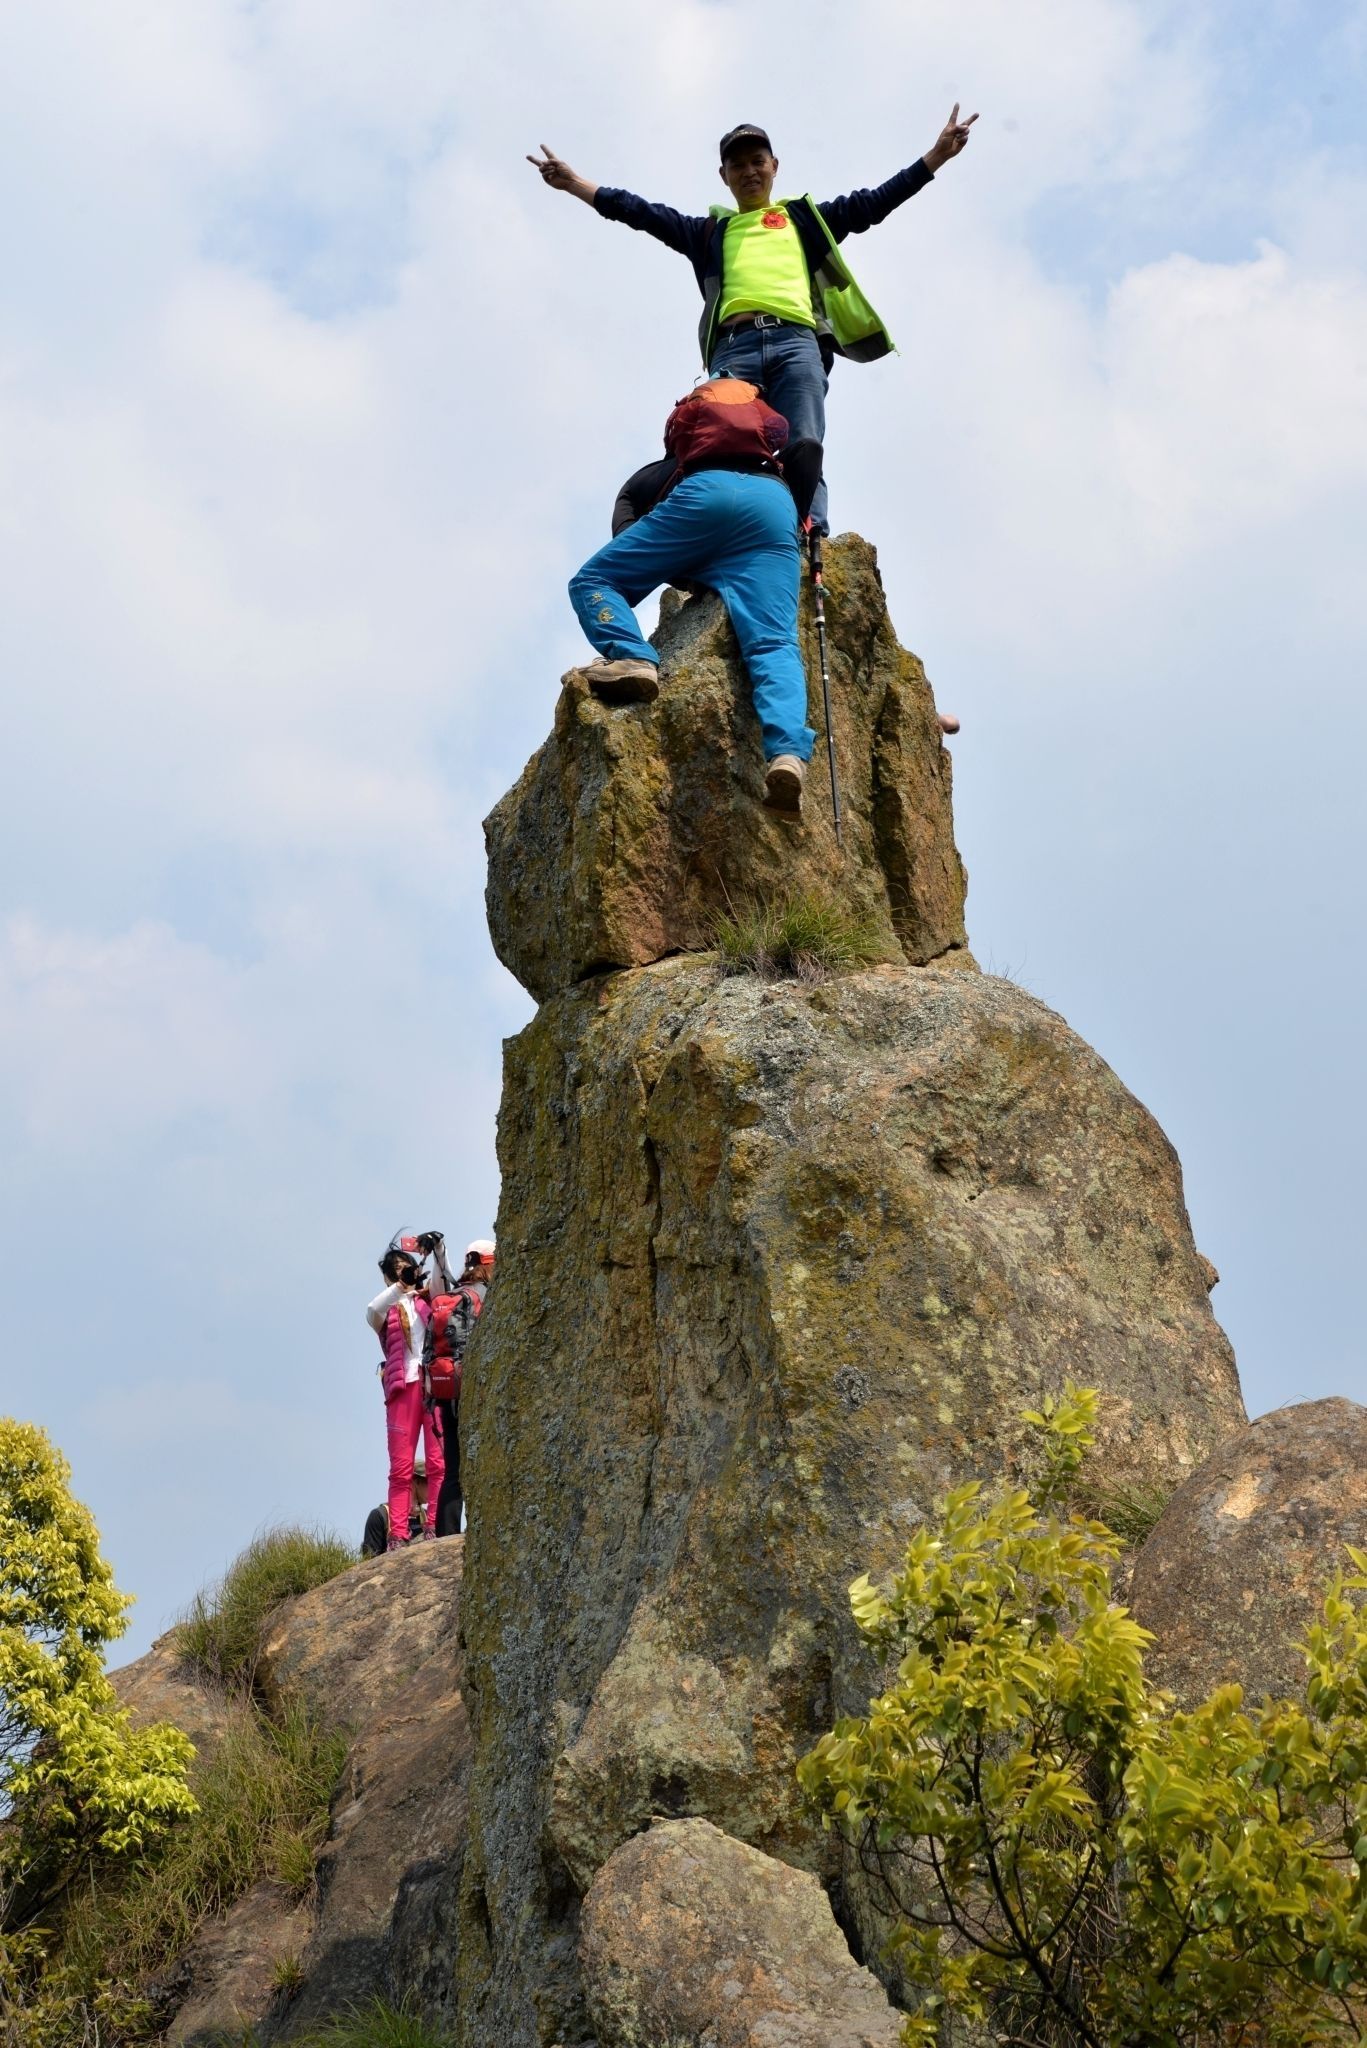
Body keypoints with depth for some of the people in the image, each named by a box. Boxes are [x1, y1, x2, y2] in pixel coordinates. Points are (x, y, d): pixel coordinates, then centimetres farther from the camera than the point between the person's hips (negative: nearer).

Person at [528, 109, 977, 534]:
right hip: (733, 348, 1)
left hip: (796, 343, -1)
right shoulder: (710, 231, 32)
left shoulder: (805, 218, 31)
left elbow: (872, 204, 25)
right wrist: (573, 182, 21)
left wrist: (937, 154, 19)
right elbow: (642, 213, 27)